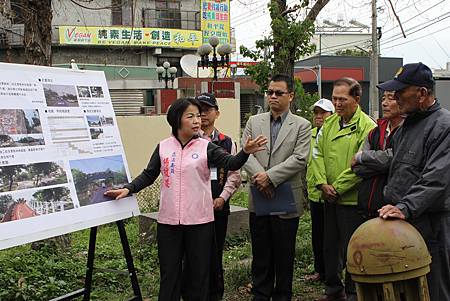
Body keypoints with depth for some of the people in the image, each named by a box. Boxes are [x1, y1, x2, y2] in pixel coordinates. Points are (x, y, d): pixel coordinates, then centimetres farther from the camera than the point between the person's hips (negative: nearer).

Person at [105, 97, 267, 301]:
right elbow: (148, 175, 12)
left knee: (199, 271, 11)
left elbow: (231, 163, -18)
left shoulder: (206, 147, -4)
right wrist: (128, 189, -3)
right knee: (169, 272, 12)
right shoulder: (163, 147, 2)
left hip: (199, 221, -1)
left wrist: (245, 152, -37)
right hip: (168, 221, 2)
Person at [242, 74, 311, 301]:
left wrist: (269, 176, -19)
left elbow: (299, 159, -12)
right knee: (260, 254, 12)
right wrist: (259, 175, -18)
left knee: (284, 255, 8)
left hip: (286, 199, -3)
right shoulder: (254, 122, 9)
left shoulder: (302, 126, 0)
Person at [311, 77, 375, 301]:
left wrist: (337, 187, -15)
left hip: (352, 198, -6)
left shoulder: (367, 127, -12)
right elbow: (318, 154, 7)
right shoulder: (329, 123, 9)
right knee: (330, 245, 16)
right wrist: (322, 183, -7)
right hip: (329, 198, 7)